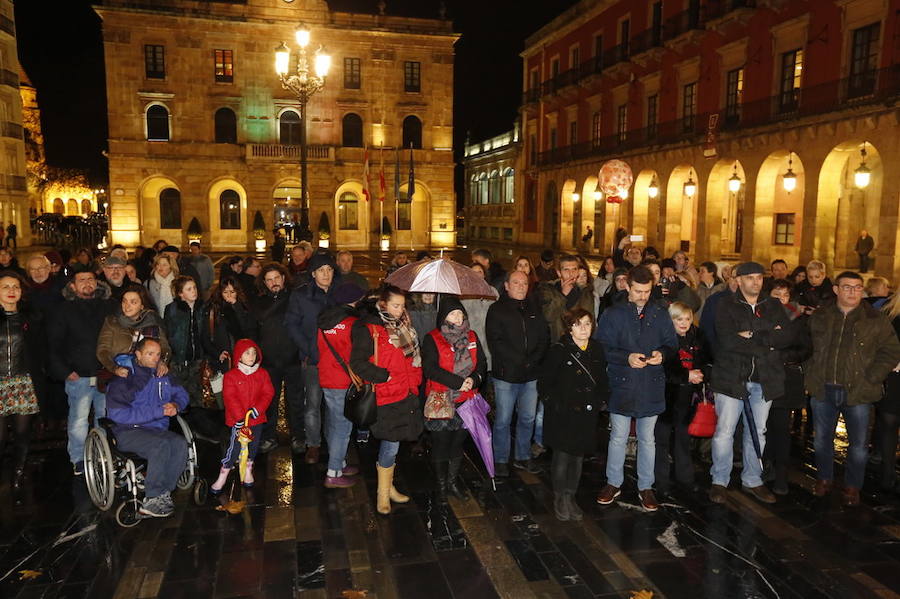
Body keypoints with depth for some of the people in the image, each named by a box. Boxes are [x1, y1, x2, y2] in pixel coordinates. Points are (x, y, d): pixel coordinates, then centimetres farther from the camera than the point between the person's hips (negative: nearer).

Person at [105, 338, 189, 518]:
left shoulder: (162, 376, 14)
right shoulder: (123, 379, -5)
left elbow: (181, 393, 23)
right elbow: (118, 413, -16)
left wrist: (175, 405, -4)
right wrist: (158, 411, -21)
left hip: (157, 429, 5)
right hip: (128, 431, -5)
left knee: (180, 443, -26)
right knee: (162, 445, -33)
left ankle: (163, 494, -19)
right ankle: (151, 500, -23)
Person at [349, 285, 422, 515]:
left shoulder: (403, 326, 10)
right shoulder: (368, 330, -13)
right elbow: (357, 363, -16)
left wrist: (414, 381, 14)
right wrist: (384, 376, -16)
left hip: (406, 393, 7)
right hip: (385, 397, -7)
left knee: (391, 443, 16)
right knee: (391, 443, -4)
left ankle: (388, 485, 30)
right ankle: (383, 493, 12)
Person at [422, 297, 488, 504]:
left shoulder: (472, 337, 10)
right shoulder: (432, 339, -6)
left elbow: (482, 363, 7)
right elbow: (430, 369, -16)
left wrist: (474, 379, -14)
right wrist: (458, 382, -20)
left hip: (466, 400, 4)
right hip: (441, 401, -4)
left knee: (458, 441, 14)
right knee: (441, 443, 5)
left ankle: (453, 481, 31)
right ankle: (441, 485, 21)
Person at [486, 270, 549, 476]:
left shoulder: (534, 310, 13)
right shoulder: (497, 310, -2)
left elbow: (545, 337, 9)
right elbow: (495, 341, -10)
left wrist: (534, 359, -8)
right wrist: (519, 361, -15)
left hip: (531, 374, 5)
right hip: (506, 374, -4)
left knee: (527, 419, 12)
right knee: (503, 420, 2)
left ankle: (523, 457, 26)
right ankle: (501, 460, 15)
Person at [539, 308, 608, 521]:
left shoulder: (597, 349, 5)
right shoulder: (558, 350, -12)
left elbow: (602, 379, 17)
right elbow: (544, 383, -8)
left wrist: (601, 401, 8)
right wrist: (554, 405, -10)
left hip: (587, 415, 5)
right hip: (562, 415, -4)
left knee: (579, 456, 11)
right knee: (562, 456, 0)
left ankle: (571, 497, 26)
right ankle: (559, 498, 18)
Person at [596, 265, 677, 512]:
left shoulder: (660, 313, 3)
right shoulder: (613, 314, -3)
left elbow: (672, 342, 9)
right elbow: (602, 348, -7)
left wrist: (662, 353, -13)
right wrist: (627, 358, -22)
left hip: (651, 387, 2)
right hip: (622, 385, -2)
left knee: (647, 440, 13)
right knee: (618, 437, 10)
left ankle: (645, 487, 27)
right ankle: (614, 483, 25)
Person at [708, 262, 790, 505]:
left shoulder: (774, 306, 10)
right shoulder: (726, 306, -2)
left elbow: (785, 338, -4)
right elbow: (727, 340, -17)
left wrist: (752, 336, -16)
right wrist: (767, 342, -13)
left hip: (764, 379, 4)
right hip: (731, 377, -4)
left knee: (757, 432, 14)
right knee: (724, 431, -1)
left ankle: (752, 480, 29)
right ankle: (719, 481, 14)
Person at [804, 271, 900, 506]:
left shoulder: (877, 320, -1)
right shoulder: (819, 316, 5)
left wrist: (871, 378, -8)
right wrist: (812, 372, 8)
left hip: (858, 392, -2)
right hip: (823, 390, 2)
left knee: (858, 444, 6)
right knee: (822, 439, 14)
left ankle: (852, 486, 24)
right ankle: (824, 479, 32)